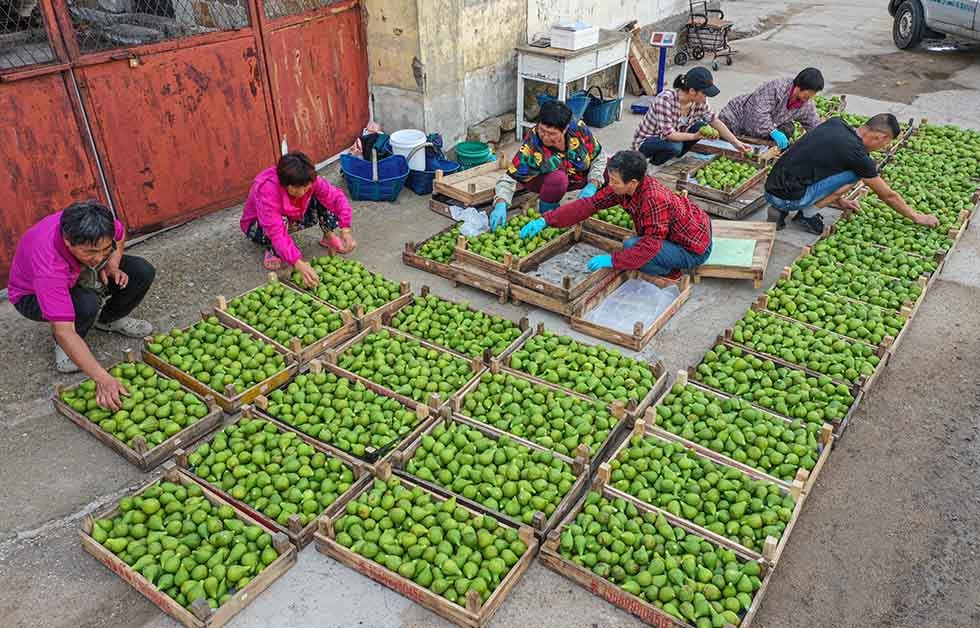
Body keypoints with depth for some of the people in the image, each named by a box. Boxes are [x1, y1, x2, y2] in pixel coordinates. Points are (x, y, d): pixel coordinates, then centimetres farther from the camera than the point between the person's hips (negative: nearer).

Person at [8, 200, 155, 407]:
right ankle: (63, 347, -3)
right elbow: (64, 331, -46)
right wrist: (103, 379, -53)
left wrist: (112, 266, -20)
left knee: (143, 272, -16)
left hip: (82, 274, 5)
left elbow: (120, 234, -2)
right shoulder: (49, 266, -44)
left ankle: (107, 319, 11)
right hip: (33, 296, -5)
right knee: (87, 303, -37)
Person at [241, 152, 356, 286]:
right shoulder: (267, 189, -41)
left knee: (324, 199, -17)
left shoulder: (309, 180, -27)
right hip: (258, 225, -4)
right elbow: (276, 232, -47)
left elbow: (336, 196, -23)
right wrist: (298, 264, -57)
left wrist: (346, 230, -37)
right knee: (278, 224, -39)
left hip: (291, 216, 4)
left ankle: (329, 237, 4)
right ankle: (272, 251, -10)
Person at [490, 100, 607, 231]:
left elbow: (598, 158, -10)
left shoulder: (579, 129, -24)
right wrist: (500, 204, -49)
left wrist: (592, 185, -25)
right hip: (542, 180, -4)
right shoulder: (532, 146, -32)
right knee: (557, 178, -39)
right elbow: (510, 178, -31)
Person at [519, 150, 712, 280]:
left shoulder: (654, 198, -34)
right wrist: (545, 220, -13)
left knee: (631, 246, -22)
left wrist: (613, 260, -31)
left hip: (695, 249, -9)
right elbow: (589, 204, -8)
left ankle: (671, 272, -1)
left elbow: (651, 245, -34)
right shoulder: (623, 187, -9)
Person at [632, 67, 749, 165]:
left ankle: (674, 156, 3)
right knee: (675, 146, -35)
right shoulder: (666, 99, -31)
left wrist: (736, 143, -5)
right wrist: (695, 136, -34)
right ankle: (654, 163, -5)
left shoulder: (699, 101, -10)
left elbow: (716, 122, -1)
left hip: (673, 138, 7)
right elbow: (668, 134, -32)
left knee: (701, 126, -11)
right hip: (645, 142, -7)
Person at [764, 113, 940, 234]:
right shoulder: (856, 152, -9)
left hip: (771, 187, 7)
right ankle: (808, 213, 3)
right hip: (787, 198, -7)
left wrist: (838, 200, 35)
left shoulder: (836, 123, 10)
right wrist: (917, 217, 19)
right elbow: (888, 195, 4)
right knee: (856, 172, -2)